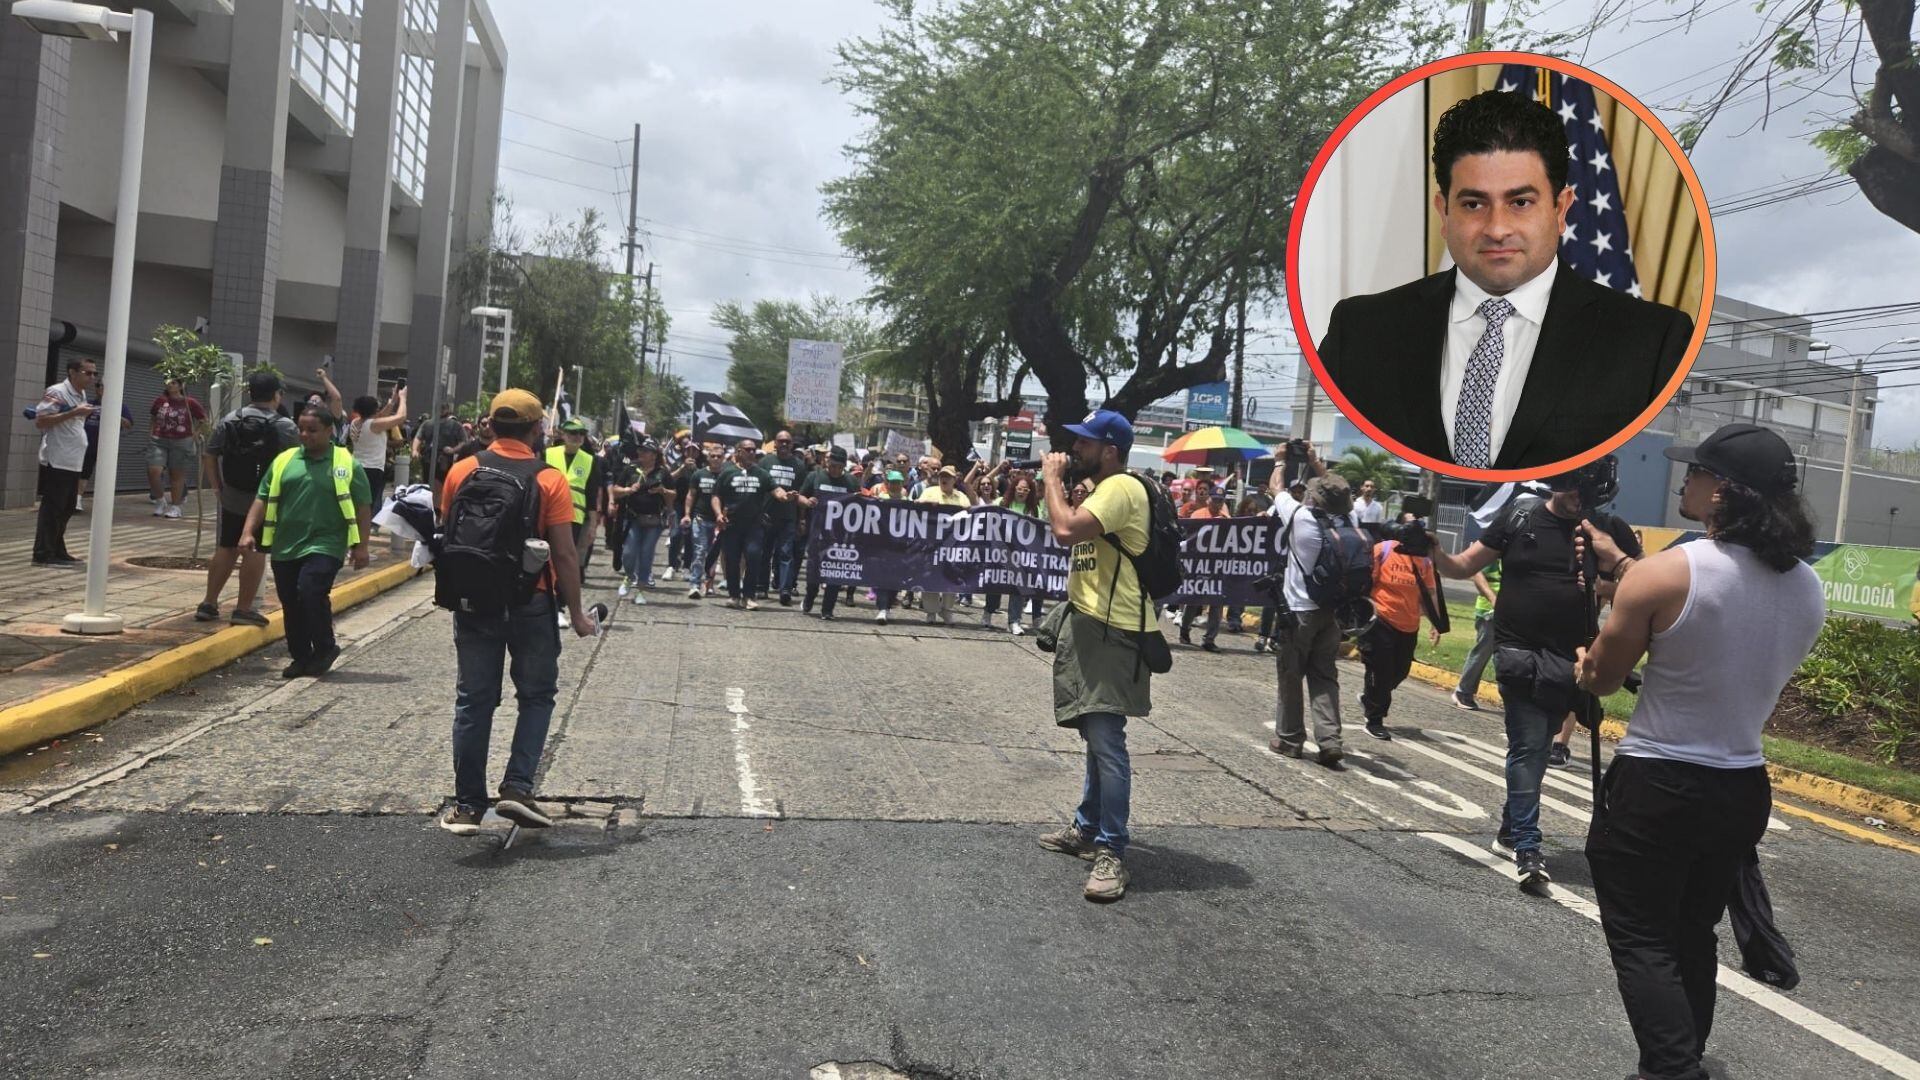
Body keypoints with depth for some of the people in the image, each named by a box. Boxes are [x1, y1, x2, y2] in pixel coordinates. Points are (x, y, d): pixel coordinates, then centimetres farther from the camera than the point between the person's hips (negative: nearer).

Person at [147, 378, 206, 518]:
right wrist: (151, 432, 12)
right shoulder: (160, 401, 5)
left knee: (177, 475, 5)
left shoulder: (190, 403, -4)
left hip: (181, 443, -2)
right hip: (159, 442, 2)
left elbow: (204, 420, 4)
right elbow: (152, 418, 21)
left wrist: (194, 435, -3)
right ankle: (160, 501, 12)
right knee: (153, 471, -10)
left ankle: (175, 507, 16)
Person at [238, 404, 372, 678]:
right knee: (291, 606, 8)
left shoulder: (347, 464, 0)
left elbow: (363, 508, -1)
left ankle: (325, 648, 0)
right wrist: (248, 532, -3)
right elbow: (263, 499, 9)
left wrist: (361, 546, -6)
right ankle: (301, 658, 22)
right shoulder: (284, 461, 9)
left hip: (324, 546, -4)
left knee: (311, 593, -20)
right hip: (285, 548, 5)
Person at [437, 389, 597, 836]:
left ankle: (467, 804, 13)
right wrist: (576, 613, -3)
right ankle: (517, 786, 2)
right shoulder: (550, 480, -10)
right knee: (536, 696, 13)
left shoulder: (462, 472, -1)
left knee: (473, 701, 10)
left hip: (473, 601, 3)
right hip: (531, 603, -3)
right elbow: (564, 554, -11)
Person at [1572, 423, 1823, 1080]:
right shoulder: (1808, 588, 2)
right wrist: (1620, 564, 18)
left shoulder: (1663, 573, -19)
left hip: (1654, 786, -7)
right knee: (1692, 937, 21)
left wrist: (1584, 667, 16)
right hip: (1744, 789, 7)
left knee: (1642, 941, 4)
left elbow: (1599, 678, -7)